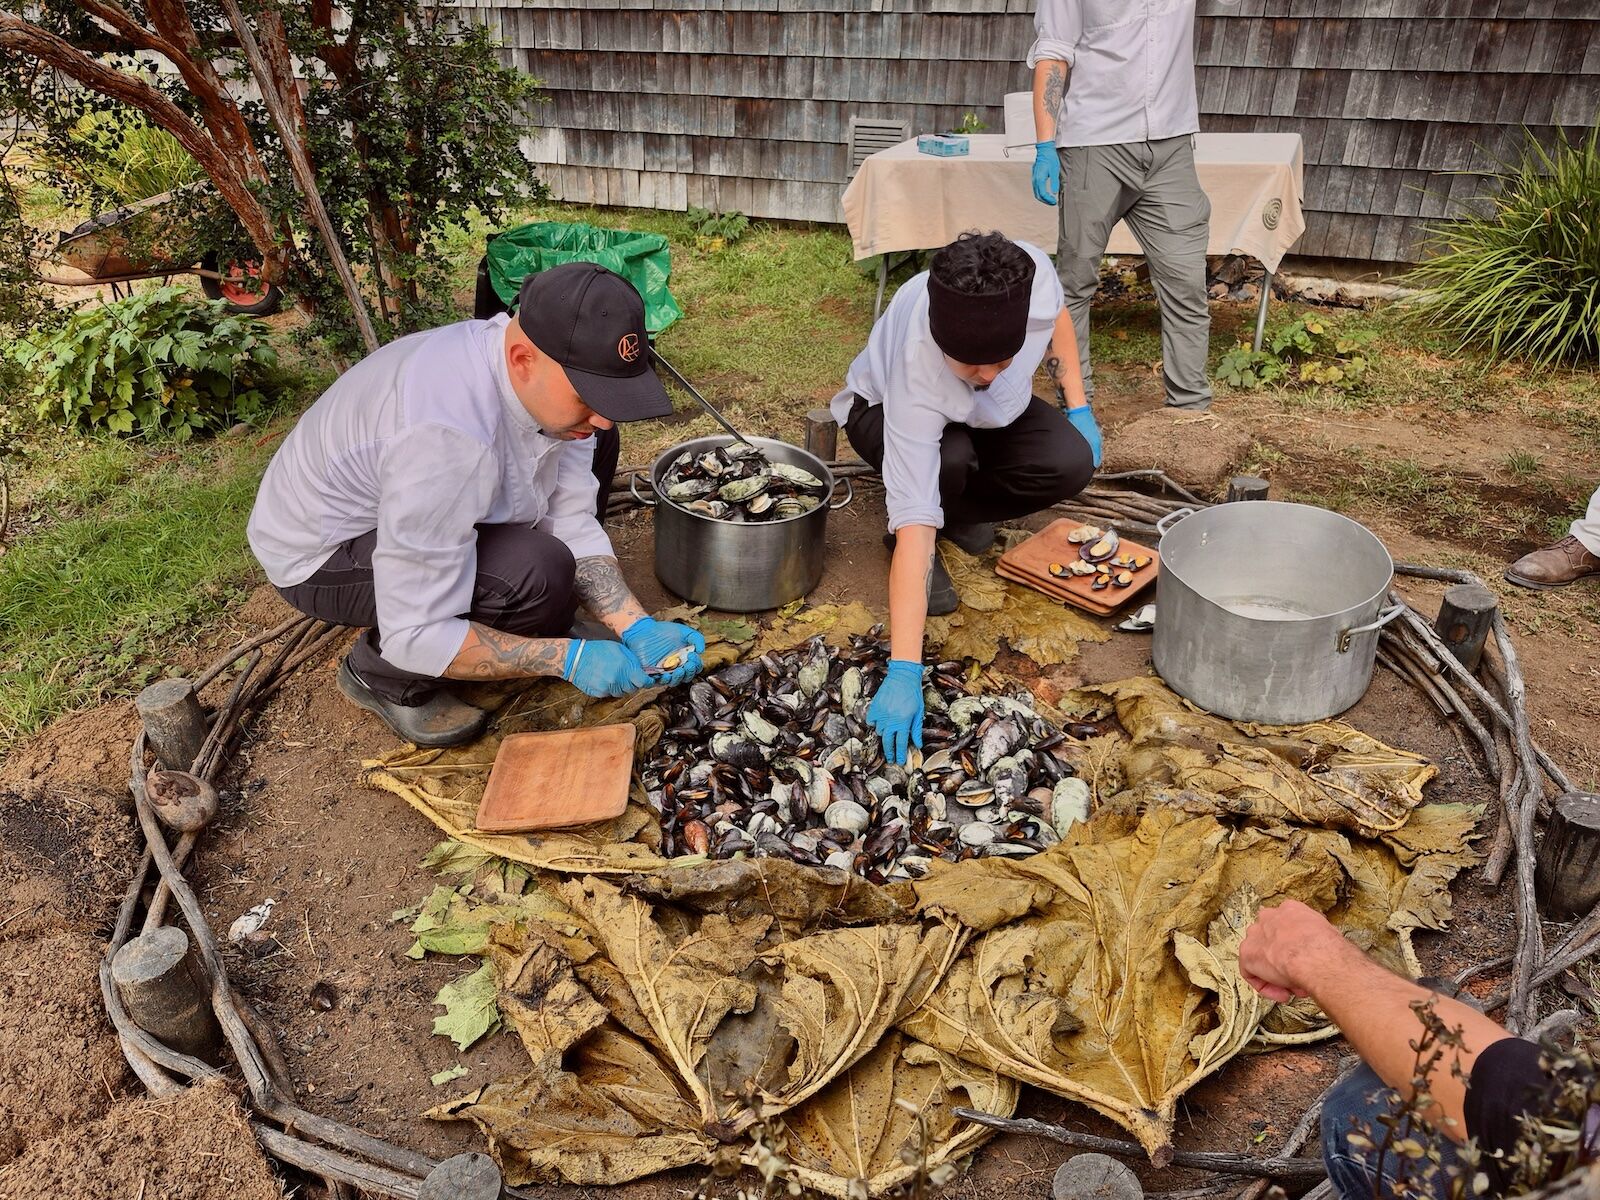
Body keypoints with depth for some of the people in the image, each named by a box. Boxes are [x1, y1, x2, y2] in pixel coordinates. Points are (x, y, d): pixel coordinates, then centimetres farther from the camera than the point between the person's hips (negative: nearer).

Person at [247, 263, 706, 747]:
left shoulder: (547, 380, -17)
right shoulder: (448, 437, -40)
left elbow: (572, 523, -10)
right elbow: (414, 635, -34)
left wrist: (637, 628, -22)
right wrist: (569, 659, -31)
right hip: (323, 555, -8)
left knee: (595, 447, 2)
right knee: (534, 576, -32)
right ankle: (381, 675, -4)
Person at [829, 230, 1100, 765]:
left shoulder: (1032, 272, -36)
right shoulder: (917, 374, -44)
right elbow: (914, 522, -47)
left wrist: (1079, 407, -7)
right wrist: (903, 673, -50)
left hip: (995, 411, 4)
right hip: (882, 409, -4)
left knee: (1071, 464, -23)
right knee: (949, 460, -38)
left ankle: (958, 513, 4)